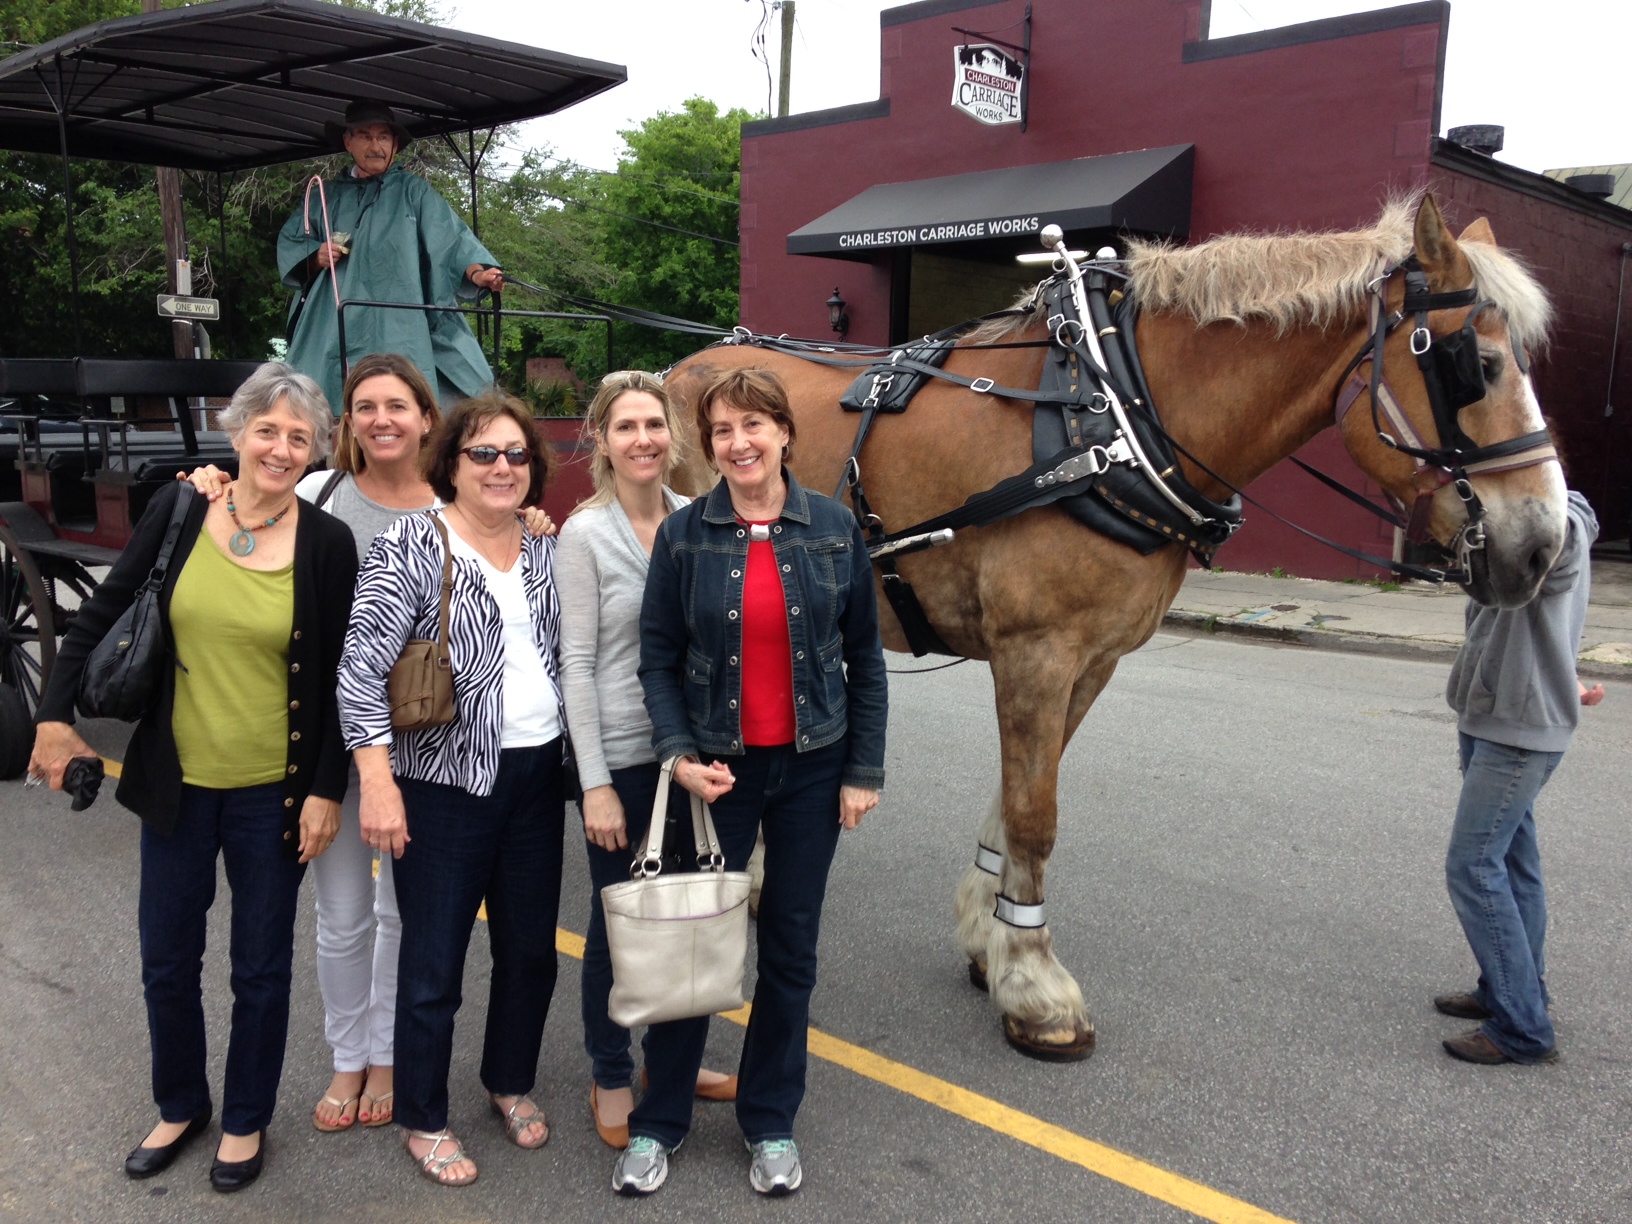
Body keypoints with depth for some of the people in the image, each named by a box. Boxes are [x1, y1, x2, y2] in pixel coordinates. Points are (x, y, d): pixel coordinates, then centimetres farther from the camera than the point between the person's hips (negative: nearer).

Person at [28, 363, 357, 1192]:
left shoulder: (326, 543, -9)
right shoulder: (180, 509, -4)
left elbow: (338, 678, -6)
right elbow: (103, 613, 5)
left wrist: (327, 790, -6)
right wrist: (56, 714, 1)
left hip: (273, 793, -2)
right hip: (176, 782, 2)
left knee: (260, 970, 12)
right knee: (166, 961, 16)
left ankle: (246, 1119, 35)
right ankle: (180, 1106, 41)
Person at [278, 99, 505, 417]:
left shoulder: (414, 192, 10)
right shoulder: (327, 195, 20)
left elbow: (450, 236, -4)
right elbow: (289, 241, 24)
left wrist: (476, 271, -23)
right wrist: (315, 257, 1)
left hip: (395, 329, -3)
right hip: (333, 331, 3)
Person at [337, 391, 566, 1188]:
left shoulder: (545, 551, 7)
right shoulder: (410, 545, -9)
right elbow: (362, 667, -13)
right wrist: (377, 780, -19)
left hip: (536, 776, 5)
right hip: (445, 783, -5)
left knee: (531, 948, 15)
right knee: (433, 963, 7)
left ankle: (511, 1083, 38)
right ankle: (423, 1121, 26)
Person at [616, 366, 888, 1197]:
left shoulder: (835, 528, -3)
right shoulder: (682, 534, -5)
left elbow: (864, 656, 1)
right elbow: (658, 657, -2)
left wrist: (865, 769, -1)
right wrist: (679, 754, -16)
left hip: (811, 766, 1)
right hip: (717, 768, -1)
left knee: (790, 945, 12)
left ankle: (771, 1123, 30)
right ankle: (658, 1124, 27)